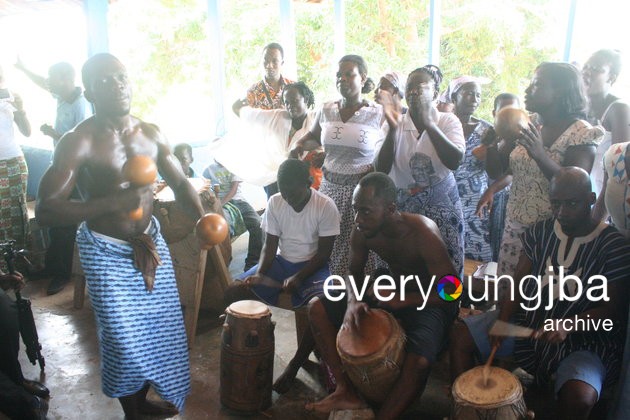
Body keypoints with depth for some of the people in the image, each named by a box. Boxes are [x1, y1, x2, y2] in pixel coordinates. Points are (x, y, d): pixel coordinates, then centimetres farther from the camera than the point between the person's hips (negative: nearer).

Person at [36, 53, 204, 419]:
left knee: (161, 327, 14)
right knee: (124, 338, 3)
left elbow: (180, 183, 7)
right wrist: (114, 201, -33)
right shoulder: (78, 142, -18)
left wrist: (203, 220, -12)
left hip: (150, 241, 6)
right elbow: (45, 211, -23)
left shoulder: (151, 134, -2)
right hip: (106, 253, -5)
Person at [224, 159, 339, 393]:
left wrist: (299, 277, -26)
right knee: (234, 292, -16)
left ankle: (295, 365, -11)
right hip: (281, 261, 4)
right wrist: (259, 274, -19)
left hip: (312, 265, -3)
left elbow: (324, 253, -14)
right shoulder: (274, 202, -7)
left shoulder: (326, 207, -17)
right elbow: (270, 245, -2)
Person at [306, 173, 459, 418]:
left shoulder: (423, 235, -29)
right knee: (318, 309, -6)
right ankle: (346, 392, -7)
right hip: (391, 293, 6)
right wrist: (353, 300, -19)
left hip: (428, 302, -6)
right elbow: (355, 272, 3)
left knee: (419, 360, -37)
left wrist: (402, 300, -30)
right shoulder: (362, 232, -13)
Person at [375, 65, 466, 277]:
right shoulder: (396, 124, -1)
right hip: (403, 207, 1)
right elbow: (382, 169, -12)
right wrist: (392, 129, -23)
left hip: (442, 207, 0)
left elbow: (454, 162, -19)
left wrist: (429, 124, -24)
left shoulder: (448, 121, -2)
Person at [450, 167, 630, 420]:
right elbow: (519, 284, 3)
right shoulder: (540, 232, 2)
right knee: (460, 335, -7)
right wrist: (504, 318, -16)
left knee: (579, 397, -33)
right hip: (528, 320, 5)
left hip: (582, 336, -4)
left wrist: (568, 325, -28)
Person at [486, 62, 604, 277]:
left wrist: (539, 155, -33)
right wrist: (491, 144, -12)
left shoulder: (581, 134, -10)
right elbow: (496, 172, 7)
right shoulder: (526, 127, 7)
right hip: (514, 227, 5)